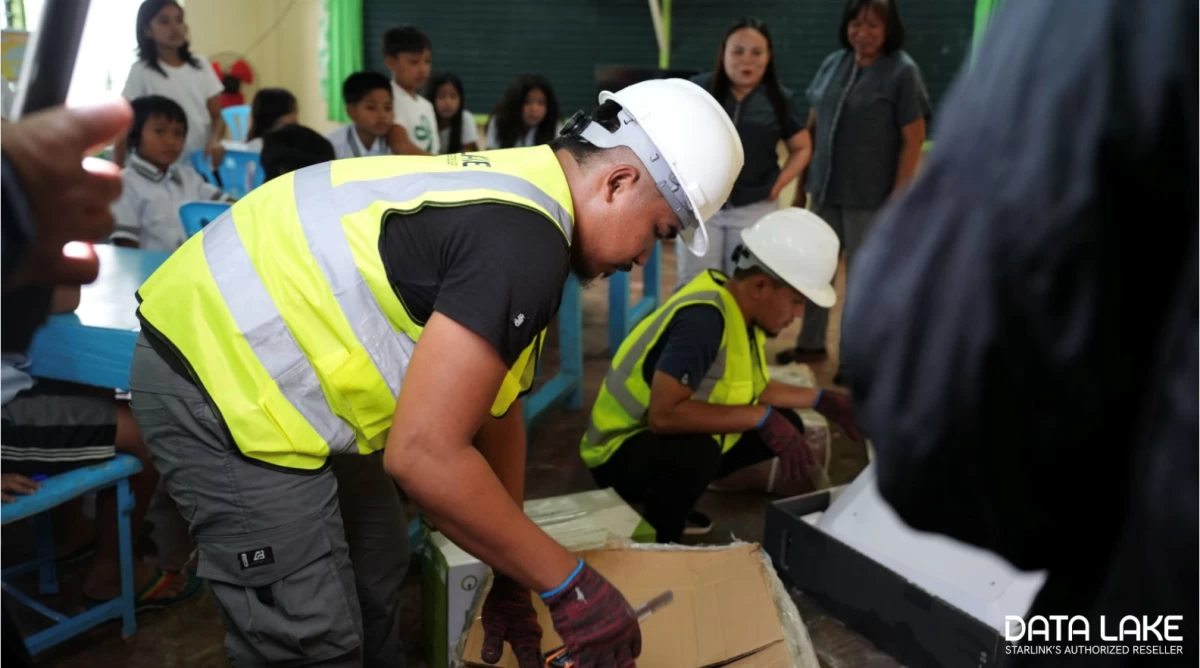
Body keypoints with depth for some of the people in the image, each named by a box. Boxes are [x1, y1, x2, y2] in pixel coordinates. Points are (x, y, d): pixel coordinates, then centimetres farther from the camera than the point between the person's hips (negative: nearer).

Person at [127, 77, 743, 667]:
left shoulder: (516, 192, 8)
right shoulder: (523, 240, -25)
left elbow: (496, 411, 15)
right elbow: (423, 455, -29)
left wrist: (515, 580, 21)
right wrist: (567, 583, -17)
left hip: (249, 342, 11)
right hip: (221, 374, -10)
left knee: (373, 572, 22)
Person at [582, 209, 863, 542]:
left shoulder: (740, 308, -3)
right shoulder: (703, 318, -30)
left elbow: (751, 388, 12)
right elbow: (664, 414, -38)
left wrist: (822, 400, 4)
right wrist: (763, 419, -33)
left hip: (678, 442, 9)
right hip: (623, 451, -9)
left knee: (786, 426, 5)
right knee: (697, 450, -38)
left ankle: (668, 501, 14)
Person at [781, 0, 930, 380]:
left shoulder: (902, 71, -10)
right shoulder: (833, 64, 5)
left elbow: (913, 140, -12)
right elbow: (813, 127, 11)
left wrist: (897, 199, -16)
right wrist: (801, 184, 10)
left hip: (869, 197, -5)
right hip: (825, 190, 6)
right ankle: (811, 345, 32)